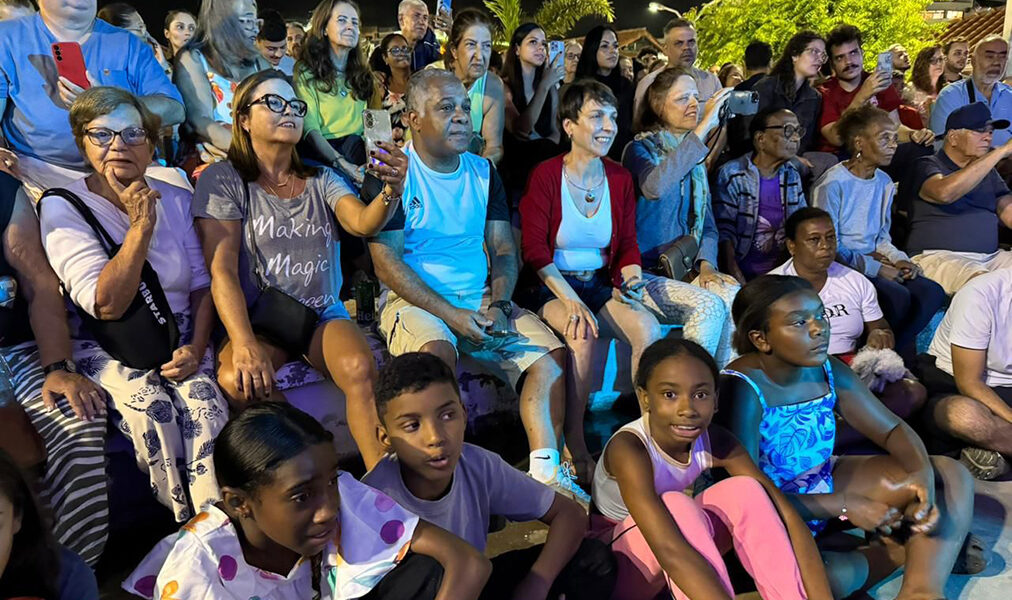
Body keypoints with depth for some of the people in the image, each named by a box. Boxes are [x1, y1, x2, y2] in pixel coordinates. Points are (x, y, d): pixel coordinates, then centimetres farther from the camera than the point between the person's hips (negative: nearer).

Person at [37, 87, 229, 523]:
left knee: (204, 402, -26)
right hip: (107, 349, -2)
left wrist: (196, 347, -8)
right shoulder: (62, 209, -5)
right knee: (150, 409, -29)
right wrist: (141, 226, -20)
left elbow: (202, 283, 8)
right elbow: (107, 305, -15)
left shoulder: (175, 199, 7)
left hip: (178, 342, 3)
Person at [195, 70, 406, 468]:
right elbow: (222, 270, -8)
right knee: (238, 381, -34)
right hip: (259, 321, -1)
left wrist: (391, 192, -33)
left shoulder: (321, 180, 12)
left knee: (360, 368, -31)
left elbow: (363, 224, -9)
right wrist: (243, 345, -24)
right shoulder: (224, 180, 2)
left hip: (324, 315, 2)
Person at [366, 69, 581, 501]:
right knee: (438, 351, -36)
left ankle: (545, 471, -13)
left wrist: (498, 304, -9)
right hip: (414, 300, -5)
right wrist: (452, 314, -18)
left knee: (551, 352, -15)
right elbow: (387, 262, -10)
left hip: (481, 301, 5)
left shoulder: (483, 171, 15)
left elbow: (504, 250, 12)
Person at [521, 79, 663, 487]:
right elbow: (536, 251, -12)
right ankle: (574, 444, -18)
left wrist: (632, 275, -12)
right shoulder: (545, 176, -7)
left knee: (649, 330, -24)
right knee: (583, 334, -34)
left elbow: (628, 246, 12)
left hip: (599, 283, 5)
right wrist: (570, 301, -25)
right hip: (551, 286, -4)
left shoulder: (620, 178, 8)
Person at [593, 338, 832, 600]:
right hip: (615, 564, -5)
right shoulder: (628, 447, -33)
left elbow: (786, 516, -23)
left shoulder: (715, 442, -16)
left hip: (679, 554, 5)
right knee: (675, 505, -35)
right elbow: (669, 551, -45)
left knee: (744, 491, -20)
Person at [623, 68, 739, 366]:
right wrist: (703, 129, -26)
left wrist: (706, 264, -2)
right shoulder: (640, 149, -2)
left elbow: (707, 223, 18)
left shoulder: (695, 158, 18)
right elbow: (655, 187, -28)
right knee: (708, 306, -29)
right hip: (646, 272, -5)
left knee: (735, 296, -25)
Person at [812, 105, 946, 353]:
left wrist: (899, 259, -1)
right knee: (898, 296, -28)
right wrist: (876, 269, -14)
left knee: (932, 292, -13)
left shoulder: (884, 183, 11)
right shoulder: (832, 183, -14)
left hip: (875, 261, 8)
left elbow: (882, 236, 20)